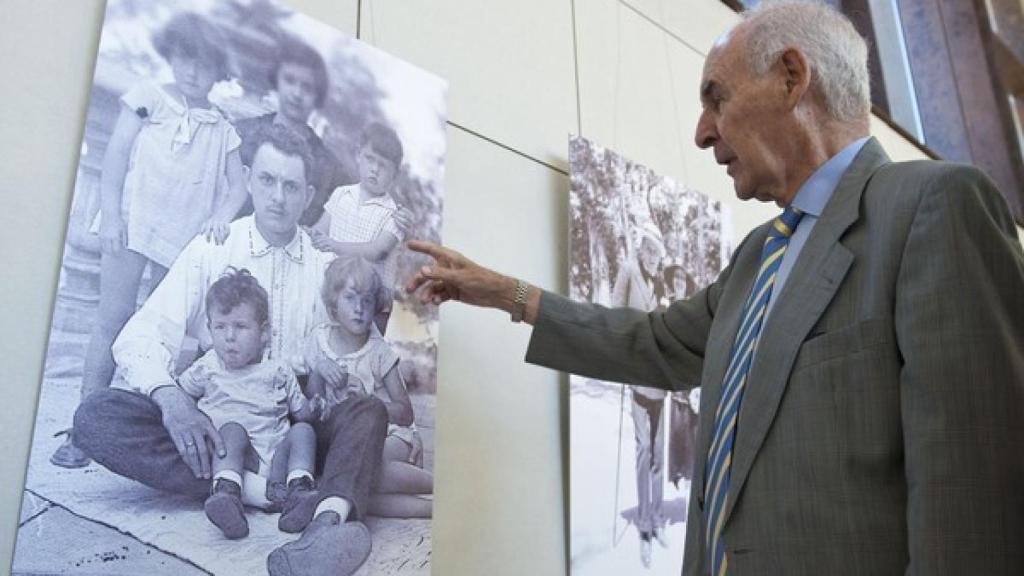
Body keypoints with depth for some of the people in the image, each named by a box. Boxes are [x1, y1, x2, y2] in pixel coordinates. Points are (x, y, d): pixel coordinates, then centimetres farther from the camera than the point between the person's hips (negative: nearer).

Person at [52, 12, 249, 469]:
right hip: (134, 225, -2)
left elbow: (237, 186, 8)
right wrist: (110, 216, -9)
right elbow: (115, 156, 1)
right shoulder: (148, 97, 6)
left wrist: (221, 218, -12)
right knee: (113, 320, -5)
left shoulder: (222, 129, 13)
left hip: (185, 239, 3)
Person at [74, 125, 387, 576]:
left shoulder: (325, 268, 5)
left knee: (369, 409, -25)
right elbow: (141, 336, -7)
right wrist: (170, 398, -27)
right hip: (209, 423, 0)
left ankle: (329, 519, -55)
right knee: (96, 416, -24)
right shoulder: (211, 250, 2)